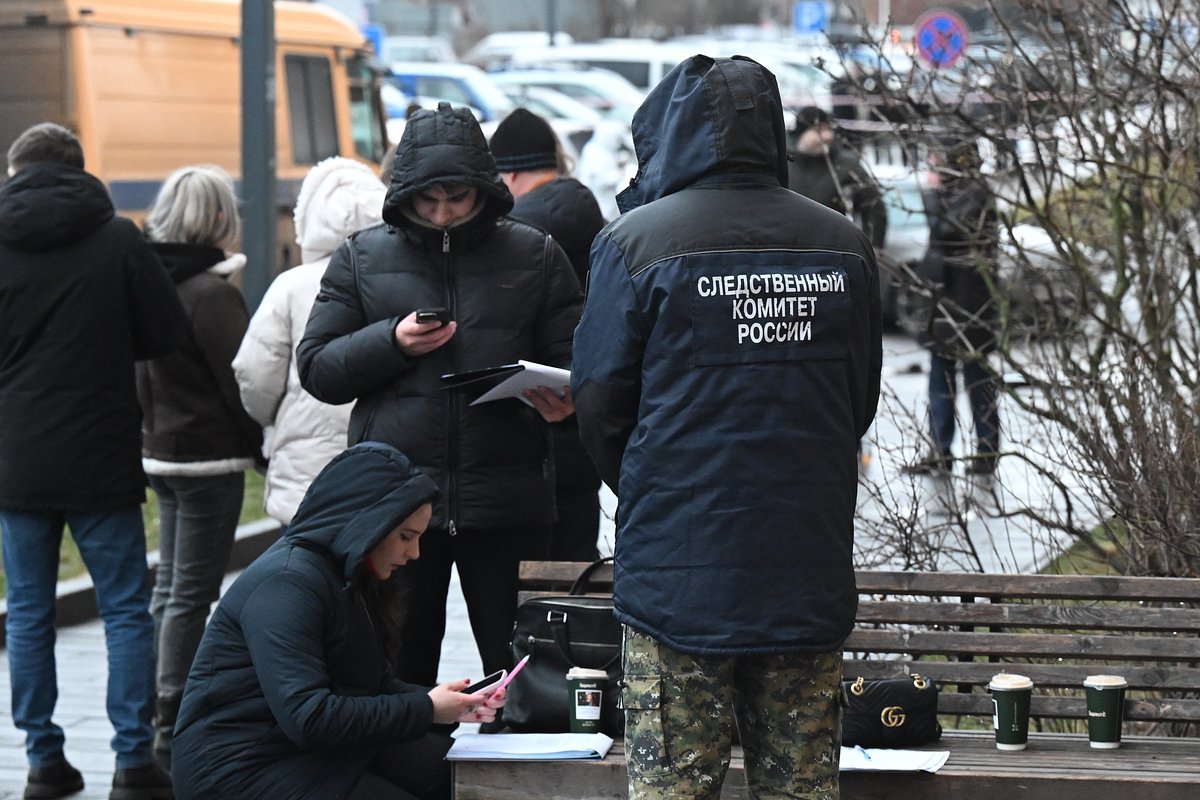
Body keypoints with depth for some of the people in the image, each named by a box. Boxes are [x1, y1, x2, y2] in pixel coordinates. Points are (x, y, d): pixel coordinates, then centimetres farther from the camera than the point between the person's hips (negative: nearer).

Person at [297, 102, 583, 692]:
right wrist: (391, 342, -10)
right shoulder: (361, 259, 8)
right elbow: (316, 369, 7)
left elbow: (571, 358, 9)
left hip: (506, 503, -1)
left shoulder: (534, 256, 7)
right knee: (401, 670, 9)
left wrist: (560, 397, -14)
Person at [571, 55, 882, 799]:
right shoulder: (844, 246, 4)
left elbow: (600, 403, -2)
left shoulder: (636, 242, -7)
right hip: (808, 568, 3)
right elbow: (861, 402, 12)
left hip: (680, 565, -3)